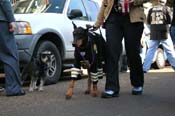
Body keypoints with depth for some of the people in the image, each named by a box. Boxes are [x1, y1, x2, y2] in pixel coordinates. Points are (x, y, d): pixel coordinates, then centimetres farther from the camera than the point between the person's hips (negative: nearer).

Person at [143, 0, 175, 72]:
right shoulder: (166, 8, -1)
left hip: (154, 34, 3)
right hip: (164, 33, -2)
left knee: (150, 51, 4)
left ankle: (145, 68, 0)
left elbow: (148, 21, 11)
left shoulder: (151, 9, 6)